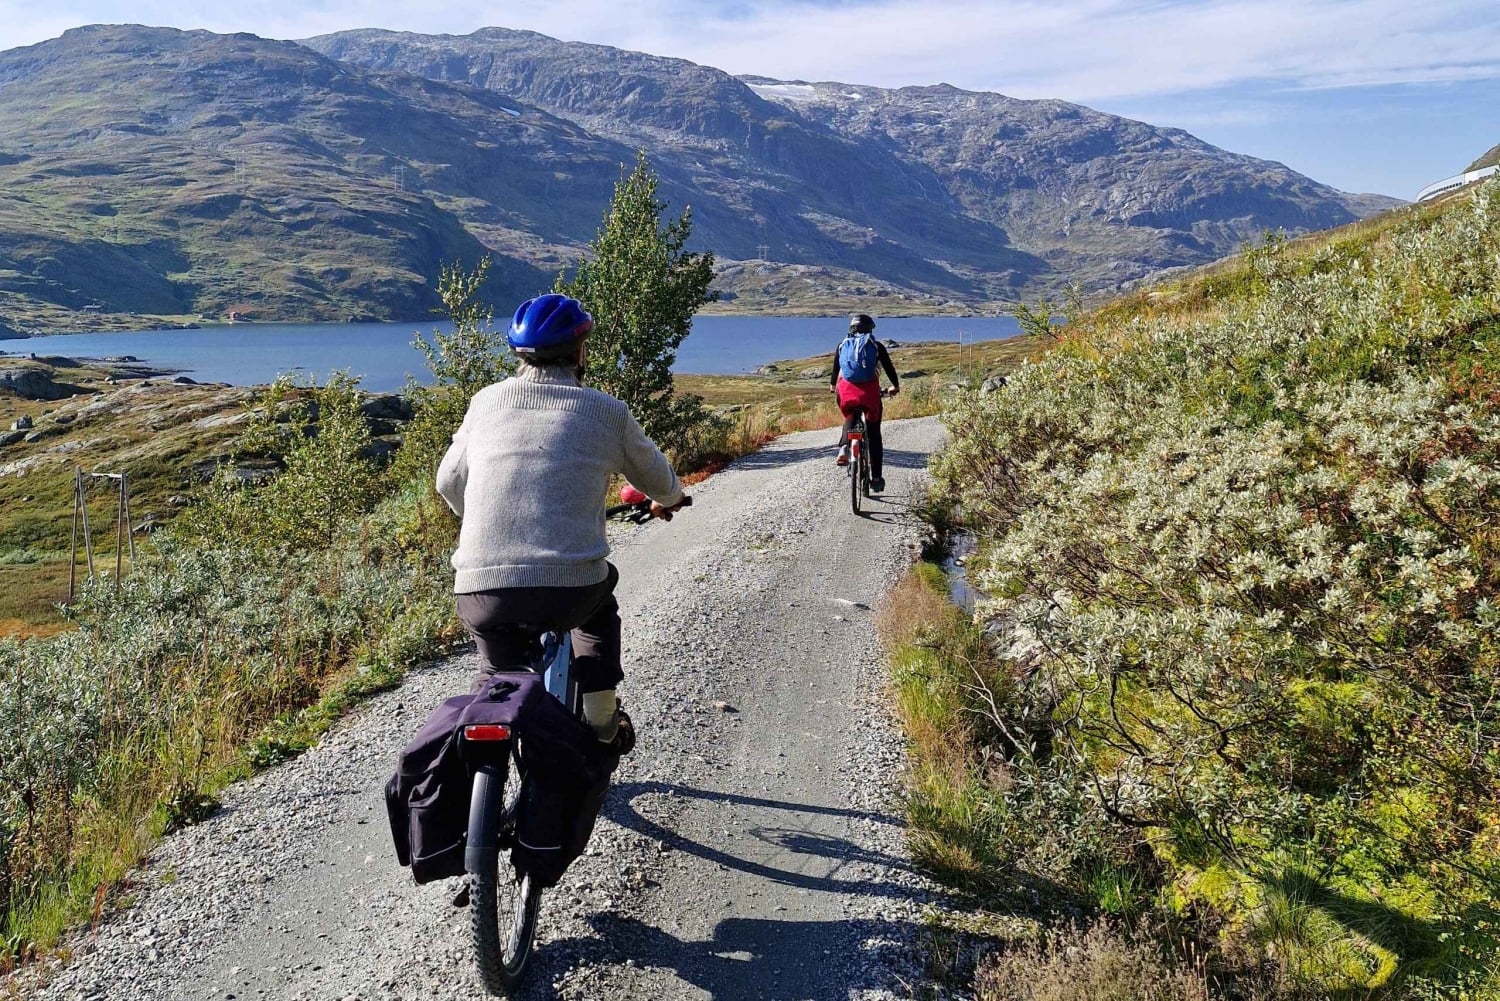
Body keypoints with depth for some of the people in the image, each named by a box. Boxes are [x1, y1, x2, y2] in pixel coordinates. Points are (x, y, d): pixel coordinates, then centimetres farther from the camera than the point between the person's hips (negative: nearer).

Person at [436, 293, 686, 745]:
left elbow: (449, 482, 24)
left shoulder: (487, 401, 12)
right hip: (569, 589, -1)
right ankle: (601, 720, 33)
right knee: (600, 596, 33)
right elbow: (657, 478, 23)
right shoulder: (606, 411, 7)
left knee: (499, 670, 30)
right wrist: (667, 501, 47)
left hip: (481, 593, 2)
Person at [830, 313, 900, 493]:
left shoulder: (842, 345, 14)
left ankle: (844, 447, 1)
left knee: (850, 419, 31)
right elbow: (889, 367, 17)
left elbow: (835, 368, 23)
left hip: (846, 390, 2)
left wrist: (833, 385, 43)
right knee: (873, 435, 9)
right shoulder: (876, 346, 9)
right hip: (870, 391, -1)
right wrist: (895, 386, 35)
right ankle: (876, 478, 9)